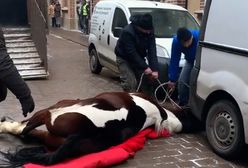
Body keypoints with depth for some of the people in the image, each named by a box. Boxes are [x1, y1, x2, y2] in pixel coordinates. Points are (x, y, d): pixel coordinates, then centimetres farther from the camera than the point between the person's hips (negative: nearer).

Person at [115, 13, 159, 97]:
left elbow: (152, 50, -17)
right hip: (124, 59, -6)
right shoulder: (127, 32, -31)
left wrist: (154, 69, -26)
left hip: (139, 58, 6)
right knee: (130, 84, -17)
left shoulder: (149, 32, -14)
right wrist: (145, 67, -31)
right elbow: (131, 53, -31)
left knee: (147, 80, 5)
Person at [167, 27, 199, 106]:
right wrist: (172, 79, -20)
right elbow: (174, 61, -20)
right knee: (182, 81, -6)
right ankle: (182, 104, 12)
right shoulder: (176, 41, -27)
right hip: (191, 60, 4)